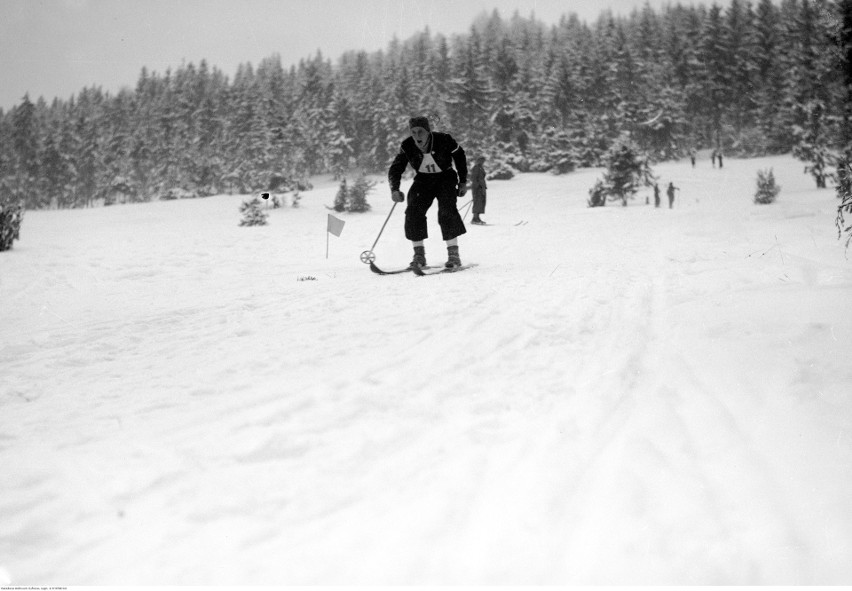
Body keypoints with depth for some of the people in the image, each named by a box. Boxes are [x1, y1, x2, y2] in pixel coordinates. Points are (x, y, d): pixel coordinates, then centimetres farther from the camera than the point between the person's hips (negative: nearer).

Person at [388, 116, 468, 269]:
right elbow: (395, 169, -11)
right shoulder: (407, 147, -16)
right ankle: (419, 255, -4)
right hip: (423, 180, 3)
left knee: (447, 211, -22)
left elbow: (460, 156, -5)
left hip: (445, 177, -3)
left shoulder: (444, 140, -22)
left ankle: (454, 254, -16)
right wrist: (394, 189, -29)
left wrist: (463, 181, -2)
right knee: (413, 212, -14)